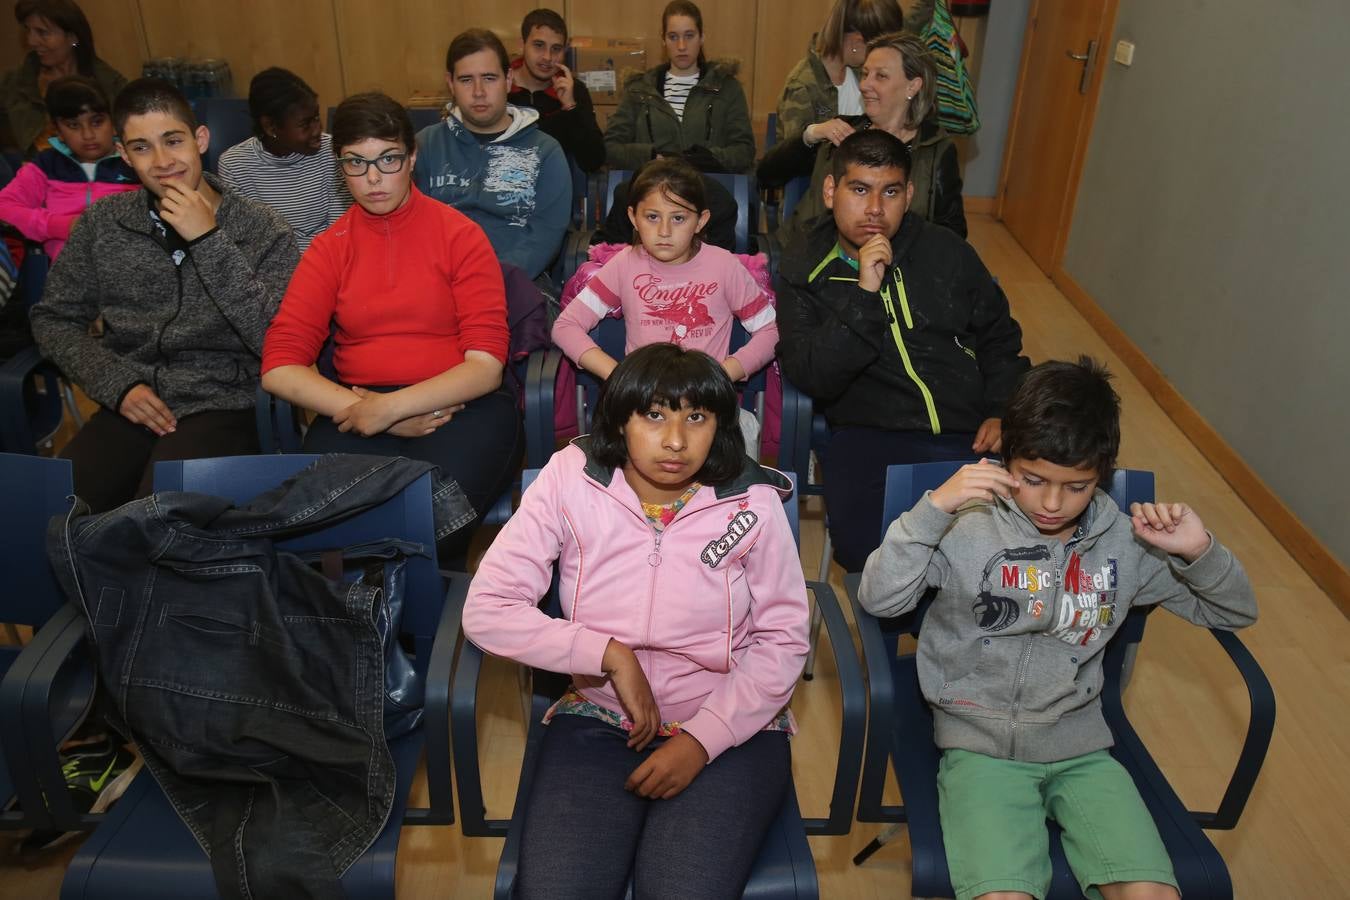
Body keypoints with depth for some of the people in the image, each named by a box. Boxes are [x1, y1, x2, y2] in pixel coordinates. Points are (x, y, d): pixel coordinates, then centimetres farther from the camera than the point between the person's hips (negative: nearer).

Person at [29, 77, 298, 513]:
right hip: (128, 409, 4)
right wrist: (118, 384, -1)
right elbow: (54, 319, 16)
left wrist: (209, 241, -17)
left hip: (219, 408, -3)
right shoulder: (102, 222, 10)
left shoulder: (263, 230, -2)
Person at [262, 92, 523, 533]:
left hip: (458, 403, -2)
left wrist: (390, 407, -16)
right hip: (356, 408, 2)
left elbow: (485, 366, -5)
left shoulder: (460, 235, 3)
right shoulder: (328, 248, 11)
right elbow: (279, 367, 0)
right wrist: (377, 416, -14)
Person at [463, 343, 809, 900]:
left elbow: (783, 641, -2)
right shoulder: (570, 479, -8)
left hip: (730, 729, 0)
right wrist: (611, 655, -16)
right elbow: (487, 610, -10)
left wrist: (702, 739, -12)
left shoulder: (752, 501, -8)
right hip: (598, 722, 1)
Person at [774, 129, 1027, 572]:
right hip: (872, 435, -3)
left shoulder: (948, 253, 13)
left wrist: (1003, 413, 7)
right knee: (861, 547, -30)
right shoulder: (803, 274, 4)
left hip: (972, 433, 3)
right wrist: (864, 294, -18)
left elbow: (1000, 340, 23)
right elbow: (812, 379, -10)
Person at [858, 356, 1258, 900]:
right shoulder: (968, 528, -9)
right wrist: (934, 508, -24)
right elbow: (878, 599, -16)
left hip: (1081, 748, 4)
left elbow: (1235, 613, 12)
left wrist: (1199, 551, -9)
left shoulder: (1125, 543, 2)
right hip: (981, 747, -3)